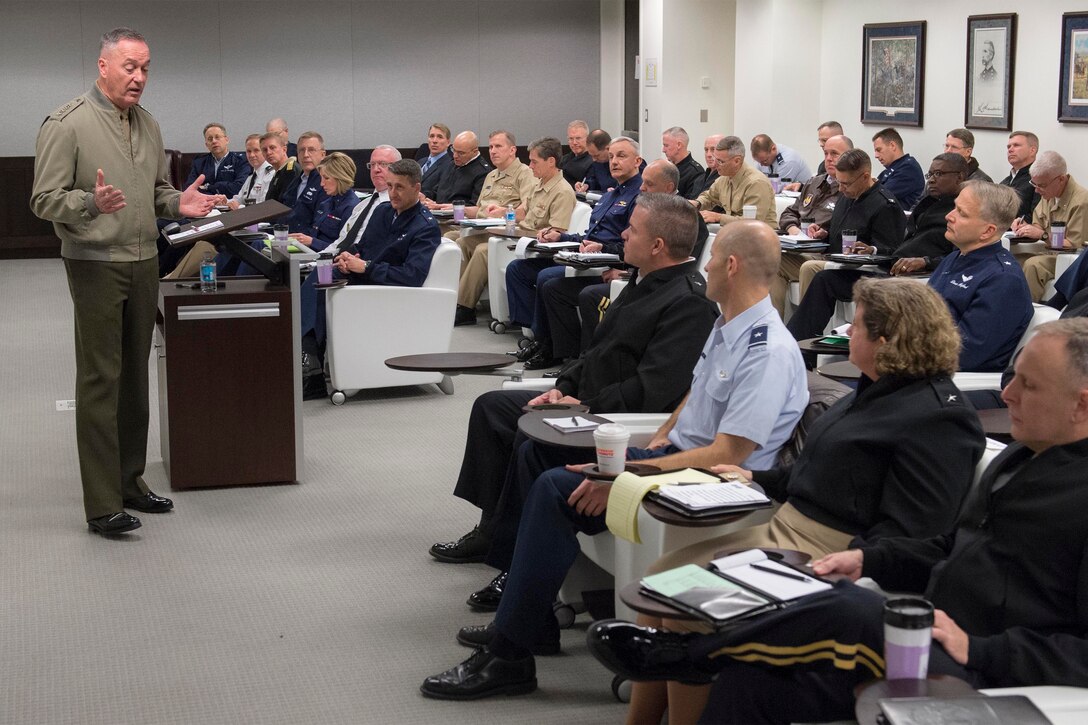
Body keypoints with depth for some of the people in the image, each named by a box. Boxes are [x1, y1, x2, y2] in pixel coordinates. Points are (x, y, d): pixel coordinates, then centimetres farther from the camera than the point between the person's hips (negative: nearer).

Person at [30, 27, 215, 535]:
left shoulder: (147, 125, 14)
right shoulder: (67, 124, -8)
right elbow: (44, 200, -11)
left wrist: (178, 203, 0)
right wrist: (92, 203, -29)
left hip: (144, 264, 7)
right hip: (96, 266, -7)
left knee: (134, 378, 11)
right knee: (100, 381, -6)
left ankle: (129, 482, 20)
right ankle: (102, 504, -4)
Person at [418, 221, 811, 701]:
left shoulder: (769, 352, -21)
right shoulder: (724, 326, 10)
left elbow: (726, 455, -25)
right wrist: (656, 442, 4)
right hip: (672, 452, 11)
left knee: (558, 488, -24)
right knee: (537, 455, 8)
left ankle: (508, 657, -18)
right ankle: (530, 621, 9)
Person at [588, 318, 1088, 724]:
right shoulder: (1015, 461, 18)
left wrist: (977, 651, -21)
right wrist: (869, 559, 13)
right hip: (925, 648, 9)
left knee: (854, 612, -33)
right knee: (751, 677, -12)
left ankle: (683, 653, -13)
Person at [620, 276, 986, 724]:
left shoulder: (938, 418, -16)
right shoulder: (878, 391, 16)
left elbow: (906, 533, -21)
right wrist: (755, 479, 21)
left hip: (828, 555, -10)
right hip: (782, 531, 10)